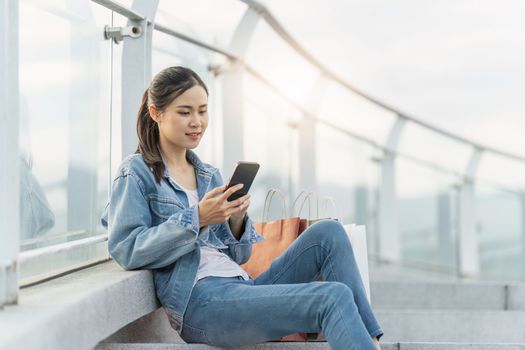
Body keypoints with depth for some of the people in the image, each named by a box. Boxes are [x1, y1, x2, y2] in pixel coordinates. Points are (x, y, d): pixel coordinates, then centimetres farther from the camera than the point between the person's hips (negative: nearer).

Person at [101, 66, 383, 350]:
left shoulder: (210, 175, 22)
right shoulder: (136, 173, 3)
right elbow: (126, 249, -10)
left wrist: (237, 221, -2)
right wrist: (197, 218, -17)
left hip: (243, 287, 8)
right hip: (200, 300, -7)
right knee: (334, 297, -25)